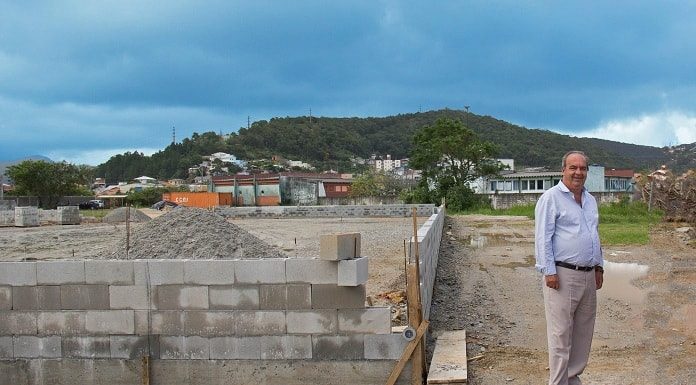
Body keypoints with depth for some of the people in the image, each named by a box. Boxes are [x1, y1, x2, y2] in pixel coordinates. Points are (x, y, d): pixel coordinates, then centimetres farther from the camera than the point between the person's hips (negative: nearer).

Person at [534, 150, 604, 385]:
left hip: (588, 275, 8)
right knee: (561, 333, -4)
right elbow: (543, 237, -12)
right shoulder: (551, 197, -7)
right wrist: (549, 271, -16)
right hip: (562, 275, -8)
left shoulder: (590, 200, 16)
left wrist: (599, 266, 20)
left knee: (583, 332, 12)